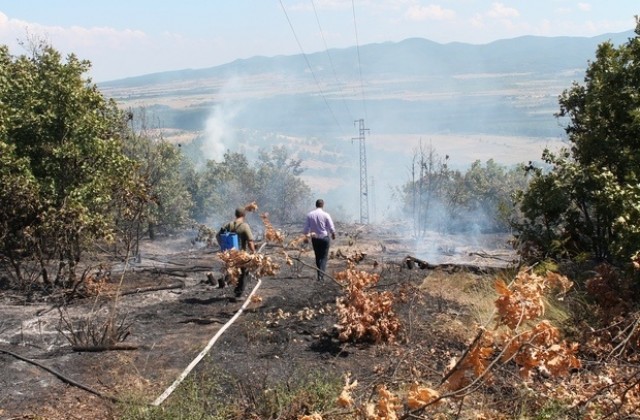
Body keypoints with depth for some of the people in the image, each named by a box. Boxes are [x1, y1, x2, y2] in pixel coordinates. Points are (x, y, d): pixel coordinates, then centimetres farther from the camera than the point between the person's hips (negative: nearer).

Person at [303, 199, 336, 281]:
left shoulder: (309, 215, -5)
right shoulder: (325, 215, -12)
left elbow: (306, 228, -2)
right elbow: (331, 228, -8)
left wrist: (306, 235, 16)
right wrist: (333, 234, 12)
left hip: (314, 238, 3)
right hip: (324, 238, -3)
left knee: (318, 257, 16)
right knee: (324, 257, 4)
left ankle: (319, 274, 21)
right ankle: (321, 274, -10)